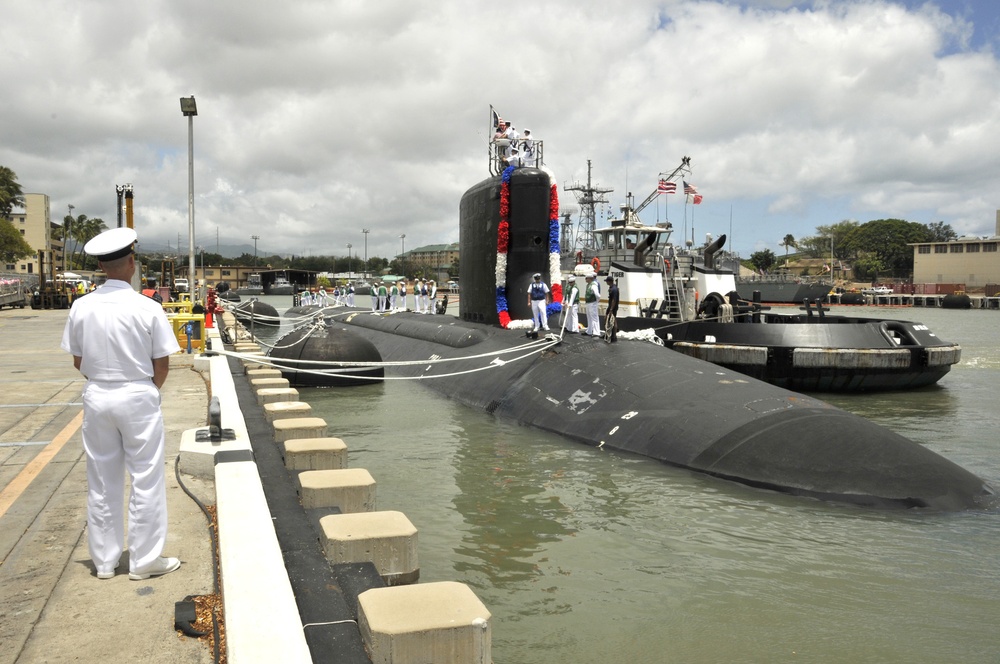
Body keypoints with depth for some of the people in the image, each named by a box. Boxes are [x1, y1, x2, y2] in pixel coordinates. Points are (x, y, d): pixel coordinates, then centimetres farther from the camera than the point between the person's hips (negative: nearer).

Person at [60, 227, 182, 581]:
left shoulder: (82, 307, -4)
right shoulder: (148, 308, -14)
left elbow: (78, 361, 4)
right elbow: (162, 364, -7)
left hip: (97, 397, 4)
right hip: (138, 398, -4)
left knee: (101, 482, 14)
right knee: (146, 481, 8)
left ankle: (104, 561, 25)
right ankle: (144, 560, 16)